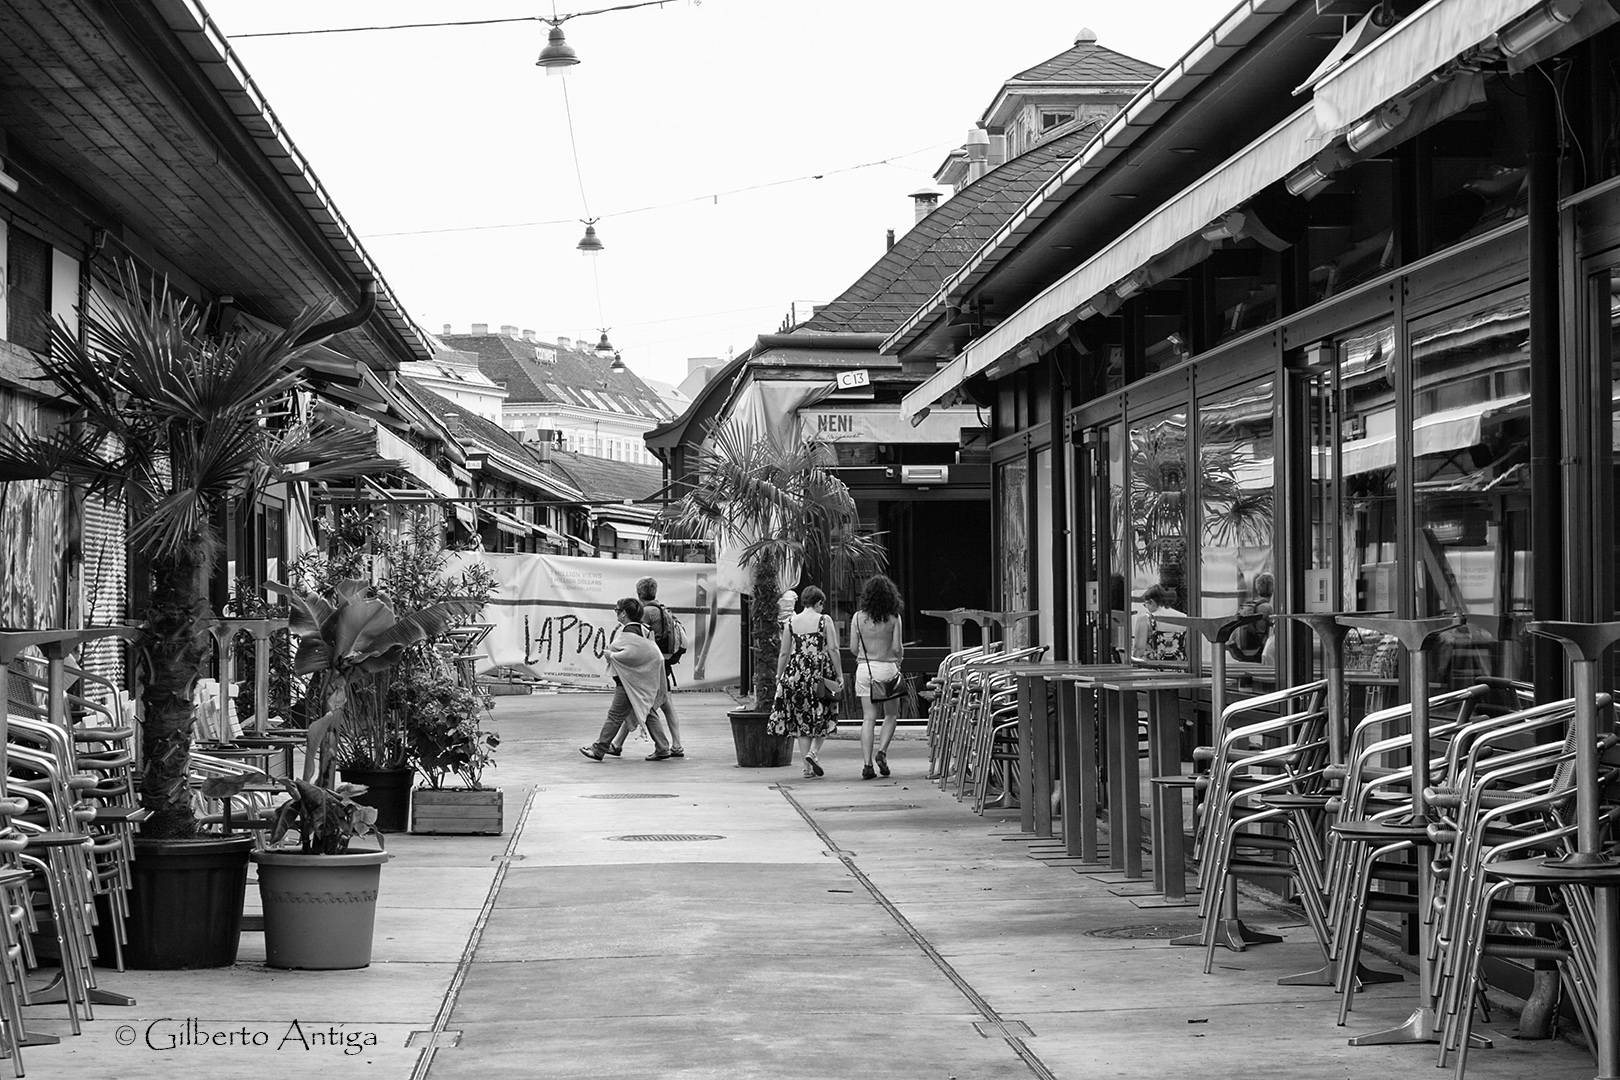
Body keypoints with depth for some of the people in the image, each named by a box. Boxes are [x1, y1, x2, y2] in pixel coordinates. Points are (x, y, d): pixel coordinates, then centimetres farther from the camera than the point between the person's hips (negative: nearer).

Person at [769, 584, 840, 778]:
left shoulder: (790, 623, 5)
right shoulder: (824, 621, -3)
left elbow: (784, 653, 7)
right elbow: (833, 650, -7)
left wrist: (779, 677, 15)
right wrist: (839, 675, -1)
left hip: (795, 673, 3)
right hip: (820, 672, -3)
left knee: (802, 719, 9)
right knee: (824, 717, 12)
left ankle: (807, 766, 6)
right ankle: (813, 752, -10)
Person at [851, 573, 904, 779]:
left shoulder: (858, 617, -1)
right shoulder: (893, 618, -7)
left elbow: (854, 647, 1)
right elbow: (897, 648, -8)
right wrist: (899, 656, 14)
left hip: (865, 668, 2)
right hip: (888, 668, -2)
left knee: (868, 718, 3)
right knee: (891, 714, 16)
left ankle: (867, 763, -4)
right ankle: (882, 751, -1)